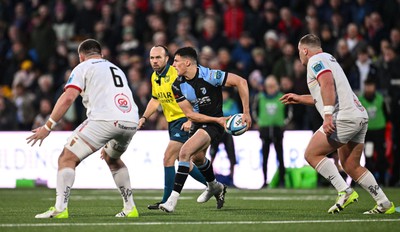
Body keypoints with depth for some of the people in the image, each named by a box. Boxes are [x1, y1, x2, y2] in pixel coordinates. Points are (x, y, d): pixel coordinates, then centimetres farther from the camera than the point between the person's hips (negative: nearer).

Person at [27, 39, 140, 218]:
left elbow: (68, 98, -2)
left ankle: (60, 209, -17)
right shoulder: (116, 69, 33)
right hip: (131, 121, 7)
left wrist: (48, 127, 1)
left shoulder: (83, 67, 12)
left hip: (104, 119, -7)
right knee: (112, 159, 33)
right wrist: (109, 144, 47)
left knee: (67, 159, -1)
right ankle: (130, 208, 28)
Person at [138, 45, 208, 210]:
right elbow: (155, 99, 25)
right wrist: (144, 117, 14)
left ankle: (167, 201, -9)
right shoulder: (154, 77, 8)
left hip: (184, 121, -9)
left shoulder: (176, 74, -19)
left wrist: (190, 120, -26)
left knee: (168, 158, -15)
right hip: (172, 122, 9)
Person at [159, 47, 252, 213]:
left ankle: (173, 197, -23)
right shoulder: (178, 86, -10)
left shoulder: (209, 76, -24)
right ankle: (214, 186, 56)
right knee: (197, 157, 25)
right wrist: (217, 119, -19)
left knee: (185, 152, -24)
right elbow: (190, 114, -8)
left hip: (214, 123, -7)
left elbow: (241, 82, -20)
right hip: (197, 122, 7)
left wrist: (246, 112, -20)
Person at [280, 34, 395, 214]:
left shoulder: (315, 60, -1)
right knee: (351, 166, 13)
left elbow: (327, 83, -21)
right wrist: (299, 99, 45)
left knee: (312, 154, -5)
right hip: (360, 116, 10)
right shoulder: (329, 59, 29)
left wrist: (328, 116, -28)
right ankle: (384, 204, 8)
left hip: (344, 117, -10)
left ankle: (345, 192, -14)